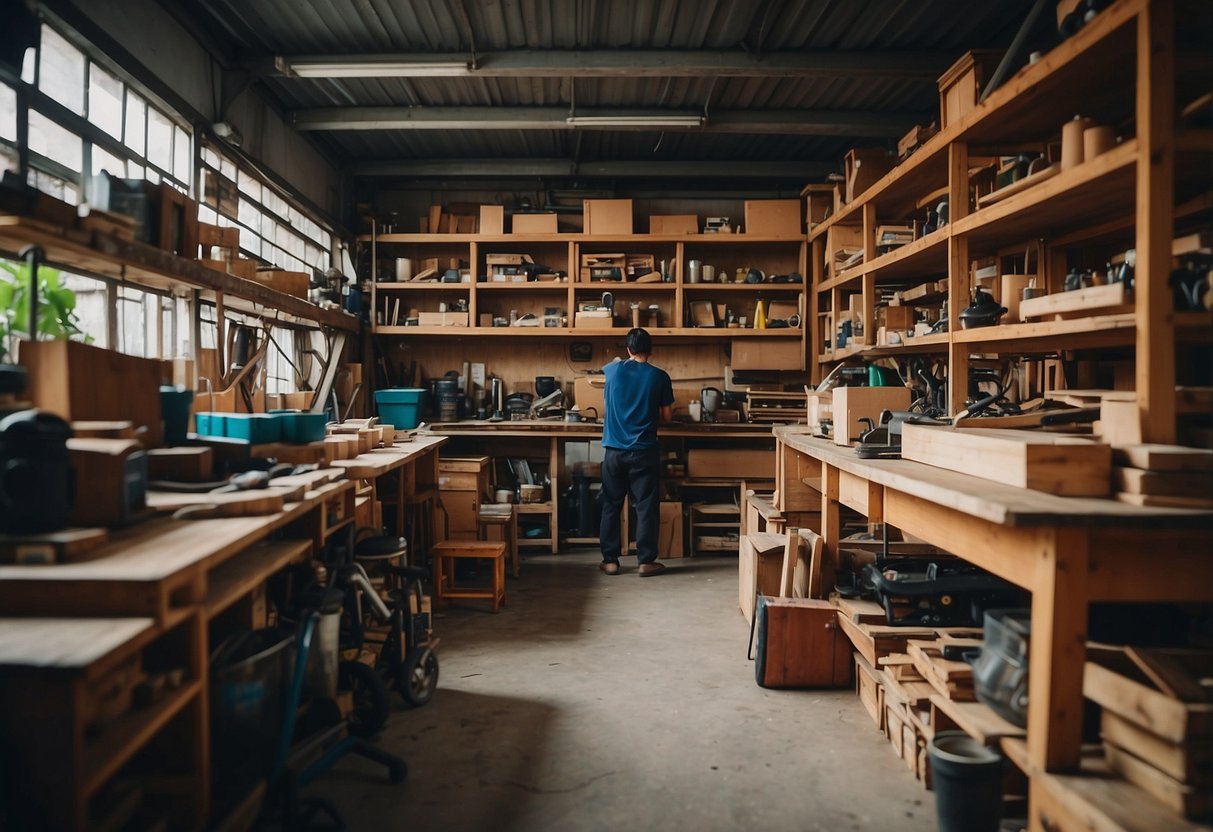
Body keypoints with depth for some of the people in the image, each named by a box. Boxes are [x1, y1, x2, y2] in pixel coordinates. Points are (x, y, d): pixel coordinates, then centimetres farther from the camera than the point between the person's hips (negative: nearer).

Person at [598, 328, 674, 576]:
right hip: (644, 451, -2)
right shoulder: (659, 376, -4)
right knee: (646, 507, 6)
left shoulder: (615, 370, 1)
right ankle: (646, 561, 9)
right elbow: (667, 416, 2)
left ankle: (610, 560, 15)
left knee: (611, 506, 10)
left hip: (614, 450, 2)